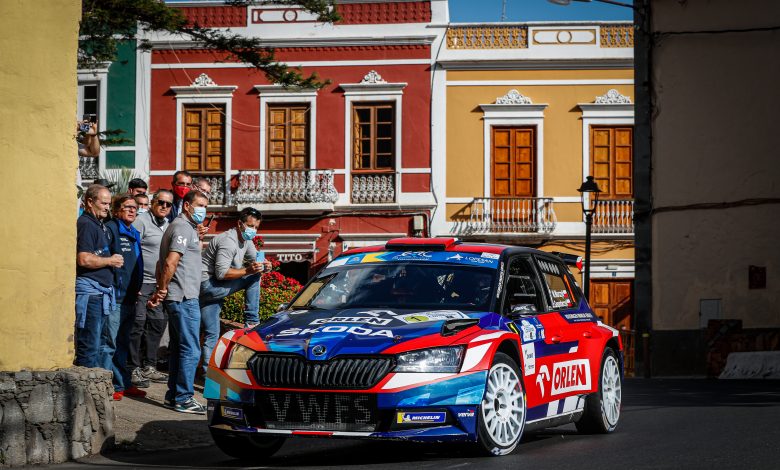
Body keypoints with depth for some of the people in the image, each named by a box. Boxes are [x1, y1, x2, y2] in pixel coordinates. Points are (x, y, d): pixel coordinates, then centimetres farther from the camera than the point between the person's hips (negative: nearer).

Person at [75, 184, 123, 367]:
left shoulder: (100, 226, 20)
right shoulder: (85, 224, -11)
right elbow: (84, 259, -22)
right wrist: (110, 260, -10)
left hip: (101, 291, 10)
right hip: (89, 291, -10)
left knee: (93, 346, 13)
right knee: (89, 346, -10)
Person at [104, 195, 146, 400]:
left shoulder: (134, 234, 19)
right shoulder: (110, 229, -8)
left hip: (129, 298, 9)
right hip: (115, 297, -9)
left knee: (122, 343, 16)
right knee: (109, 343, -6)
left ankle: (123, 384, 22)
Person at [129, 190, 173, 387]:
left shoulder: (167, 225, 17)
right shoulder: (141, 222, -8)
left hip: (159, 284, 8)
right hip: (142, 282, -8)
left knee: (158, 324, 10)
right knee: (137, 324, -6)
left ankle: (149, 366, 19)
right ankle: (134, 369, -2)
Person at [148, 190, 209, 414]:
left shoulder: (187, 227, 21)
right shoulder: (183, 227, -12)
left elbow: (163, 263, 25)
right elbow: (170, 263, -22)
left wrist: (160, 290, 19)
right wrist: (163, 290, -12)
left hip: (176, 297, 11)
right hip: (184, 297, -11)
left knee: (178, 348, 14)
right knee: (191, 350, -9)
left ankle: (173, 396, 18)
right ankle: (183, 398, -7)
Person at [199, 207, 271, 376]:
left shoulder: (246, 241, 11)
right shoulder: (228, 241, -20)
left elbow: (254, 260, 17)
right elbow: (221, 273, -25)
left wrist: (264, 266, -6)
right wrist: (248, 270, -28)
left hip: (214, 290, 10)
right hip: (207, 285, -10)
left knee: (211, 335, 8)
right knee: (253, 278, -13)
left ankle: (207, 371, 8)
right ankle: (251, 322, -10)